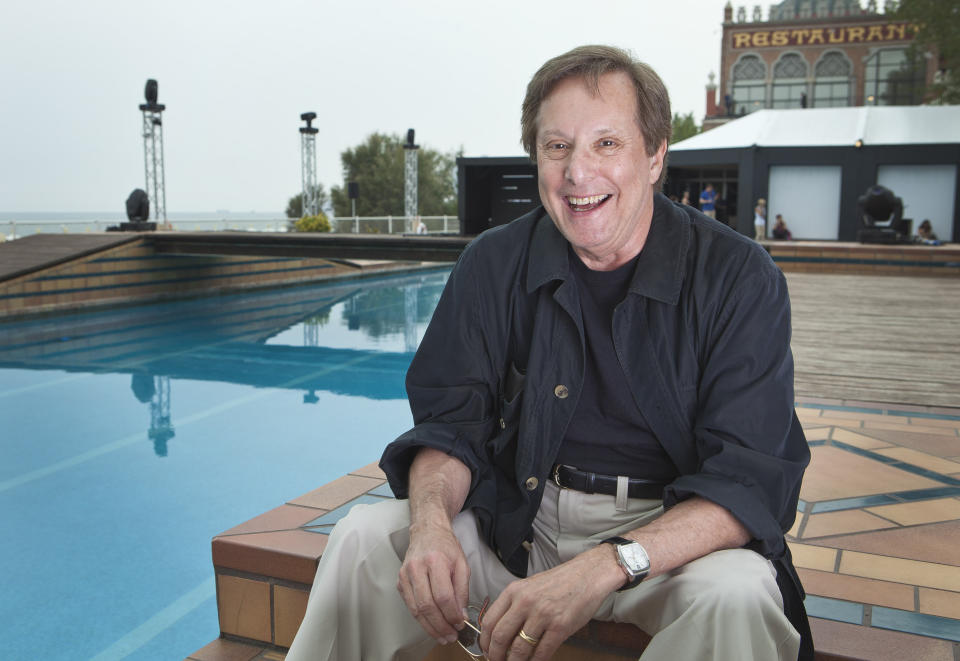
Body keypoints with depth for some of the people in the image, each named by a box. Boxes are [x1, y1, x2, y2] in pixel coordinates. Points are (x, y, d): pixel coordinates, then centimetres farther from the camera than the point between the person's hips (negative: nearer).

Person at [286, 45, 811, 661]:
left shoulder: (740, 279, -11)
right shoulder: (495, 264, -2)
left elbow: (748, 478, -18)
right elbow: (451, 420, -1)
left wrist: (604, 567, -34)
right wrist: (433, 523, -24)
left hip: (671, 529, -2)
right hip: (521, 514, 3)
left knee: (734, 595, -34)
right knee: (364, 537, -16)